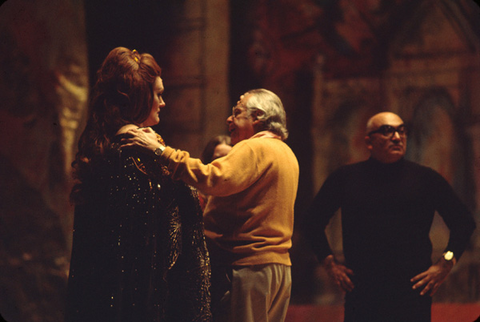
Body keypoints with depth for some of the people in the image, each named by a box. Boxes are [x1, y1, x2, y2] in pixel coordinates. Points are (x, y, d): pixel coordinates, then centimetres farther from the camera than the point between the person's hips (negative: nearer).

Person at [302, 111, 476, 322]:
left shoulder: (425, 179, 5)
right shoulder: (345, 178, 8)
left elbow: (464, 222, 10)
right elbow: (312, 222, 17)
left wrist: (445, 264, 0)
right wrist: (330, 264, 8)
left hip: (413, 291, -1)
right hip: (361, 295, 1)